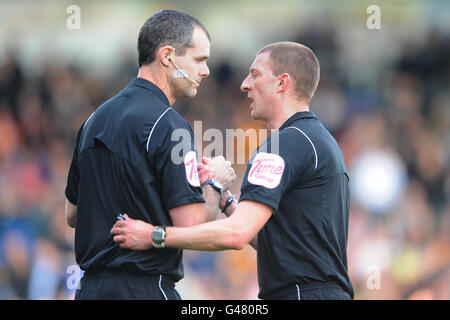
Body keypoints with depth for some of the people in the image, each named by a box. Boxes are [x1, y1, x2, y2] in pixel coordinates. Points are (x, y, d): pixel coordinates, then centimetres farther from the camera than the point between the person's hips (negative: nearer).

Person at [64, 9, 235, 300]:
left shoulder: (96, 119, 13)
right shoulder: (167, 125, -13)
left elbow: (72, 215, 20)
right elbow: (193, 226, -17)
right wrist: (215, 183, 1)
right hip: (145, 289, -8)